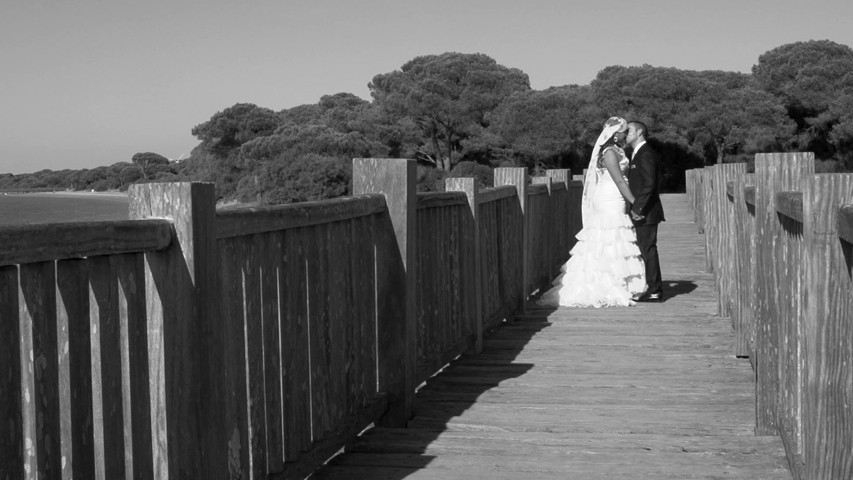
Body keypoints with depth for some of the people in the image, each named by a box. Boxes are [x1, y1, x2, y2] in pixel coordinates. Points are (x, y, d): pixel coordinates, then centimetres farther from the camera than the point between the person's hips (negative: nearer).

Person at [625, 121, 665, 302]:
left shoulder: (646, 154, -14)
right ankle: (654, 288, 18)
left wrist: (637, 208, -21)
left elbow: (649, 184, -22)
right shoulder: (638, 153, 18)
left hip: (645, 212, -10)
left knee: (648, 249, -6)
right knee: (646, 249, 12)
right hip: (641, 212, 10)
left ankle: (655, 291, -1)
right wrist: (635, 208, 15)